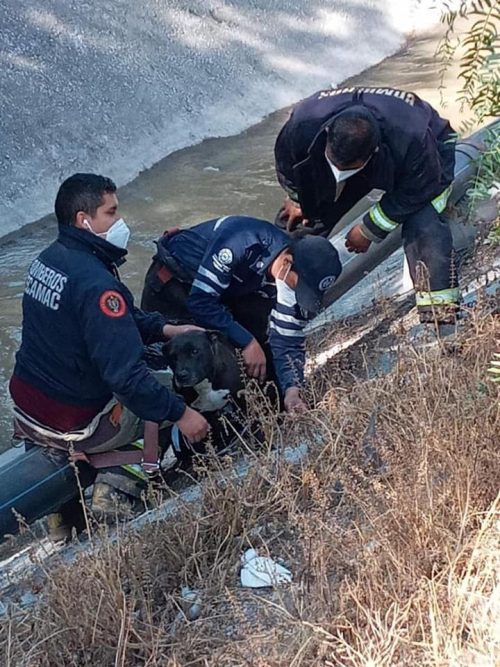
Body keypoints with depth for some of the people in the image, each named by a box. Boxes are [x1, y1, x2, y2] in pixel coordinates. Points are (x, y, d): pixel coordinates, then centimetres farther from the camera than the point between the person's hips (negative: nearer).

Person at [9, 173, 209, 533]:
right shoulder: (96, 283, -28)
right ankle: (117, 480, 2)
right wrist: (180, 413, -24)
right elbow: (126, 373, -32)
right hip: (73, 423, -8)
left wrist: (167, 329, 5)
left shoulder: (49, 258, 2)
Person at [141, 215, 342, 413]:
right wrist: (247, 342, -33)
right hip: (173, 278, -6)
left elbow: (287, 339, -15)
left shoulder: (295, 275, -20)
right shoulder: (243, 243, -40)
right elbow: (200, 301, -37)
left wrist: (292, 389, -31)